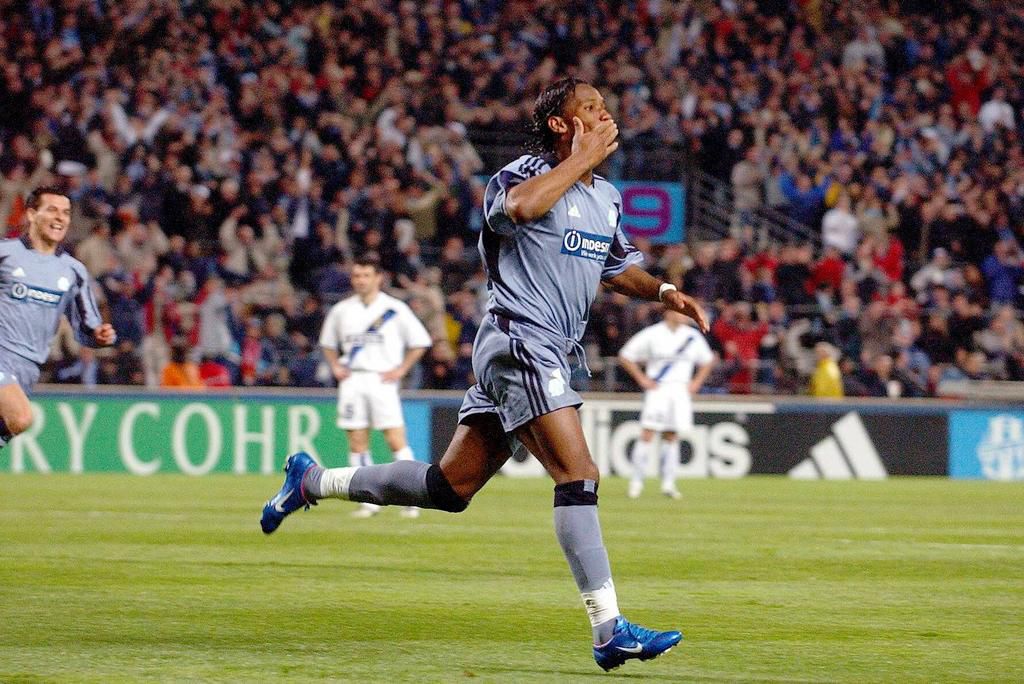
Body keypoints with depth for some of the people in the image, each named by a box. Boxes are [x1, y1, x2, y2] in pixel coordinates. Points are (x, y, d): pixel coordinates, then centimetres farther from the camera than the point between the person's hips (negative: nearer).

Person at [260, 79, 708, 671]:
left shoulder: (606, 198, 17)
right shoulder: (525, 175, -8)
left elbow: (619, 268, 32)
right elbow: (519, 207, -33)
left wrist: (664, 291, 12)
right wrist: (581, 160, -21)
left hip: (550, 354, 9)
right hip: (518, 340, -9)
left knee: (451, 487, 11)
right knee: (579, 475, -18)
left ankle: (312, 480, 25)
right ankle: (611, 631, -22)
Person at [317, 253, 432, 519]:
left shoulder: (395, 309, 0)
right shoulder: (341, 310, 11)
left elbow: (420, 342, 4)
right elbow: (328, 343, 25)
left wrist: (400, 370, -4)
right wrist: (336, 366, 8)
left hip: (381, 380, -4)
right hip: (352, 381, 4)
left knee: (396, 440, -12)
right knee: (357, 444, 1)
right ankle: (368, 501, 6)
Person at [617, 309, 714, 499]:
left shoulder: (693, 337, 7)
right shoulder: (652, 334, -4)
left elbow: (707, 361, 23)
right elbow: (625, 356, 1)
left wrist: (696, 382, 11)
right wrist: (642, 379, -4)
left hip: (681, 390, 3)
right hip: (657, 389, -3)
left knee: (672, 437, 3)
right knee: (647, 434, -10)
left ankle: (668, 483, 5)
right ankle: (637, 481, -6)